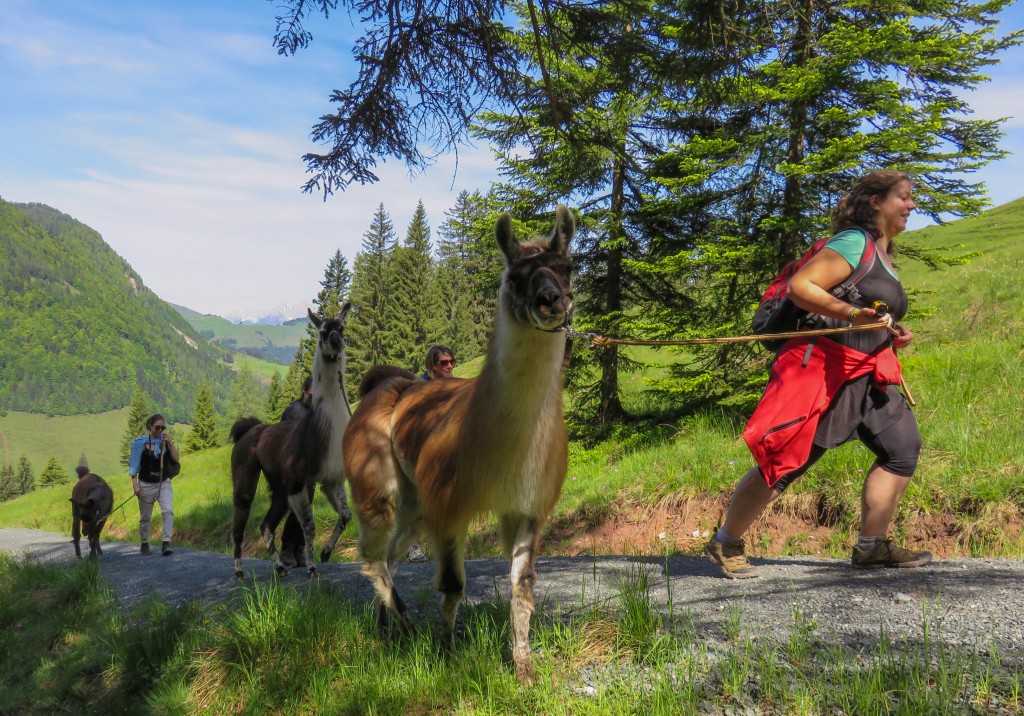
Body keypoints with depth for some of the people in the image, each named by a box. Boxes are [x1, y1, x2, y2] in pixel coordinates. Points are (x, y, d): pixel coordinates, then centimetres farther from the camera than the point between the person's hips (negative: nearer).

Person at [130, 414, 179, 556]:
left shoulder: (166, 440, 0)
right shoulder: (140, 442, -9)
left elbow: (176, 458, -6)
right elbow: (134, 464, -7)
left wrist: (170, 443, -17)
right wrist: (135, 484, -11)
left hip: (164, 483, 2)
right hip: (146, 485, -2)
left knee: (168, 511, -18)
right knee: (145, 517, 11)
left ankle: (166, 544, -20)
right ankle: (144, 544, 30)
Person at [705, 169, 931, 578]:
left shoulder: (883, 254, 20)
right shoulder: (854, 242, -9)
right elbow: (800, 286, -19)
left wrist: (891, 335, 12)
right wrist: (853, 314, -27)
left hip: (864, 374, 9)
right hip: (821, 366, -9)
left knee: (903, 446, -1)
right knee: (784, 461, -6)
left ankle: (871, 548, 9)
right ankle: (724, 544, 8)